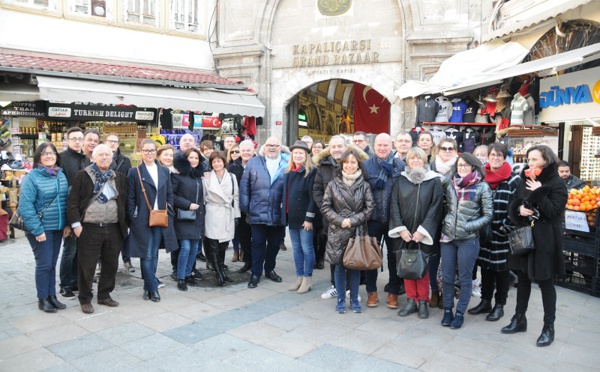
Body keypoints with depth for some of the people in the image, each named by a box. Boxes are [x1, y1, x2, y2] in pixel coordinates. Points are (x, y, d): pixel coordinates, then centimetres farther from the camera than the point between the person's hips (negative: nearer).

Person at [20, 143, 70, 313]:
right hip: (41, 228, -5)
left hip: (58, 228, 5)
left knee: (52, 263, 13)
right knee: (44, 264, -1)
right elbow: (25, 206, -15)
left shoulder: (61, 175, 7)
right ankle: (42, 299, 14)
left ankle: (52, 296, 23)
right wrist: (37, 229, -18)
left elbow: (66, 201, 10)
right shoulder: (32, 177, -10)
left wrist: (67, 224, 4)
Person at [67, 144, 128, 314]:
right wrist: (76, 223, -10)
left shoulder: (120, 178, 10)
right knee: (87, 266, 4)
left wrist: (125, 224, 8)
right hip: (90, 229, -4)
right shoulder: (83, 176, -1)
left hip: (114, 229, 4)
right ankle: (85, 299, 19)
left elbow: (125, 202, 13)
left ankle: (104, 295, 28)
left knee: (111, 264, 12)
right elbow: (73, 201, -3)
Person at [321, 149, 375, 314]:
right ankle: (341, 299, 22)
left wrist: (353, 220, -12)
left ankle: (354, 299, 24)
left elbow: (369, 208, -2)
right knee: (339, 267, 7)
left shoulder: (364, 185, 0)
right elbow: (325, 207, 0)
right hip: (337, 232, 0)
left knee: (355, 266, 9)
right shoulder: (333, 184, 0)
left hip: (357, 231, 0)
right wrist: (340, 220, -12)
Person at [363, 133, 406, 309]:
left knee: (394, 255, 10)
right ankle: (371, 291, 27)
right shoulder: (366, 165, 1)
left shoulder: (400, 165, 0)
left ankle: (393, 292, 26)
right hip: (373, 218, 1)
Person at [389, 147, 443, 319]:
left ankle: (423, 302, 17)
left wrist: (422, 230, -12)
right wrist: (401, 229, -9)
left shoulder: (434, 180, -2)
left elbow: (435, 207, -7)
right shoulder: (400, 180, 5)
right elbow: (394, 205, 1)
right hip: (404, 232, 2)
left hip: (424, 233, -2)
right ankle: (411, 301, 18)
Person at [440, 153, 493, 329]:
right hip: (448, 237, 4)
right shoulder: (450, 185, 6)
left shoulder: (482, 187, -5)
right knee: (446, 277, 8)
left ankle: (460, 313, 20)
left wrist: (468, 226, -13)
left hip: (468, 239, -4)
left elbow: (488, 215, -4)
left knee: (465, 278, 7)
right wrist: (445, 223, 3)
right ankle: (447, 310, 23)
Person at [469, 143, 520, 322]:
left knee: (501, 269, 6)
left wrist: (507, 226, -16)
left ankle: (499, 305, 19)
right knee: (485, 267, 13)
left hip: (503, 233, -4)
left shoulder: (514, 180, -6)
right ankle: (485, 302, 26)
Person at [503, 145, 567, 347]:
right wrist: (519, 209, -10)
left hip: (545, 240, -5)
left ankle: (549, 327, 16)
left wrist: (538, 193, -20)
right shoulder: (525, 180, 9)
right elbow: (512, 204, 10)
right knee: (523, 279, 14)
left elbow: (554, 212, -17)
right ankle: (519, 319, 27)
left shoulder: (557, 183, -8)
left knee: (545, 282, 3)